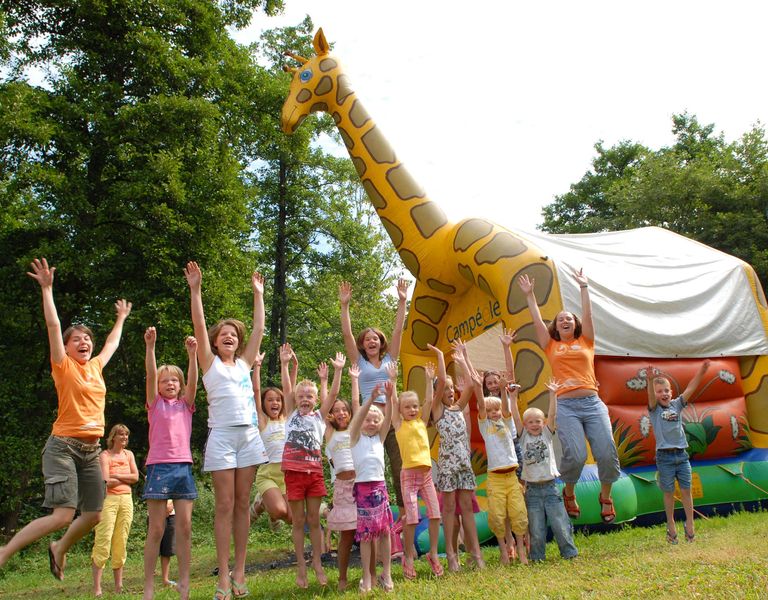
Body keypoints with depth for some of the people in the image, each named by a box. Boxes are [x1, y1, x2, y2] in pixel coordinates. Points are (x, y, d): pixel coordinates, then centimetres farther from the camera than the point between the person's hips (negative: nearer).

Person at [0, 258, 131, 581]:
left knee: (94, 515, 7)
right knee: (63, 515, -17)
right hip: (64, 445, -7)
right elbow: (53, 326, -12)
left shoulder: (96, 366, 12)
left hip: (91, 449, 7)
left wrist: (121, 318, 42)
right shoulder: (63, 367, -3)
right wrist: (47, 289, -16)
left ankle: (59, 549, 35)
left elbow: (112, 344, 31)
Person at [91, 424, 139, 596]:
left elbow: (136, 477, 6)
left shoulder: (129, 454, 15)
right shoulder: (105, 455, -2)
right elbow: (106, 481, -12)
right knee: (103, 541, -12)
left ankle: (119, 585, 9)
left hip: (126, 499, 5)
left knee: (121, 542, 5)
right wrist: (126, 479, -1)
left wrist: (117, 475, -5)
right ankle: (97, 587, -12)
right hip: (108, 499, -5)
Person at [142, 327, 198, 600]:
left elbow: (193, 381, -2)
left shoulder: (185, 404, 14)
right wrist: (150, 346, -20)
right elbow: (150, 375, -7)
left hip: (183, 467, 3)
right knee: (156, 529, -2)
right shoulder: (155, 404, 8)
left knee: (185, 527, 1)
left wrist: (192, 353, -14)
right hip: (159, 466, -3)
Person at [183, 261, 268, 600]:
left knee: (243, 503, 4)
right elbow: (199, 325, -1)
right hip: (222, 436, -4)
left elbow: (259, 329, 18)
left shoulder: (244, 363, 17)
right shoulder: (209, 363, 8)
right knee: (224, 505, -5)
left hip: (249, 435, 4)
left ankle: (240, 572, 8)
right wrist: (195, 289, -8)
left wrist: (258, 294, 21)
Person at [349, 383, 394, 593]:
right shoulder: (356, 437, 4)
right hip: (363, 487, -3)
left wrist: (389, 398, -16)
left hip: (380, 486, 3)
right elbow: (358, 417, -13)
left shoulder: (380, 438, 13)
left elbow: (388, 418, 0)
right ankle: (367, 576, 5)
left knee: (384, 530, 4)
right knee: (365, 533, -1)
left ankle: (386, 574, 10)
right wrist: (371, 398, -26)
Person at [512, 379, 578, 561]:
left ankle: (570, 554, 17)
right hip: (532, 490, 0)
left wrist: (552, 394, -16)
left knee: (561, 526, 3)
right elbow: (516, 418, -7)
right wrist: (513, 397, -16)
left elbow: (552, 415, -6)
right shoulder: (524, 437, 4)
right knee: (536, 531, 4)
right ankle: (537, 559, 16)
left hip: (550, 487, 0)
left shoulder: (547, 435, 6)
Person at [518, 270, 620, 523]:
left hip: (593, 403, 2)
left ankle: (605, 496, 18)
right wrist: (530, 295, 16)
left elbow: (587, 315, 11)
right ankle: (569, 493, 15)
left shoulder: (586, 342, 17)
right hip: (566, 406, -2)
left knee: (607, 452, -8)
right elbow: (537, 321, 13)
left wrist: (584, 287, 13)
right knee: (575, 455, -15)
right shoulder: (551, 346, 15)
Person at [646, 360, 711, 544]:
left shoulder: (677, 405, 7)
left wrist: (701, 372, -18)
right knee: (669, 492, 5)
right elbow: (651, 396, -24)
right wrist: (650, 381, -45)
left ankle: (689, 524, 13)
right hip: (665, 456, -3)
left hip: (681, 454, 3)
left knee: (686, 490, 4)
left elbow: (690, 389, -4)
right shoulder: (654, 409, -3)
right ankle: (671, 526, 17)